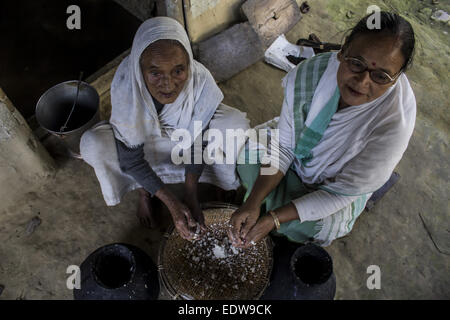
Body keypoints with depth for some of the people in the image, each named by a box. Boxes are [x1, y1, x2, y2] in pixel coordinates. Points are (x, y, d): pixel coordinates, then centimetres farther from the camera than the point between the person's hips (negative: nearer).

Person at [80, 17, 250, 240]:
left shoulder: (201, 79, -34)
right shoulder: (125, 86, -37)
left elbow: (197, 141, -19)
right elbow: (131, 160, -27)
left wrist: (190, 196, -22)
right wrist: (171, 203, -30)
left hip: (186, 132, 1)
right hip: (144, 137, 0)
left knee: (237, 125, -25)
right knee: (92, 146, -28)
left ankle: (222, 177, 9)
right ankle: (143, 191, 3)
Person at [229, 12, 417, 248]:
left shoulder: (394, 124, -39)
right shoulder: (310, 73, -30)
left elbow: (342, 192, -29)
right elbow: (284, 146, -20)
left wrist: (273, 219, -34)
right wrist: (253, 203, -30)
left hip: (338, 182, -2)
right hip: (297, 157, 3)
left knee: (307, 227, -21)